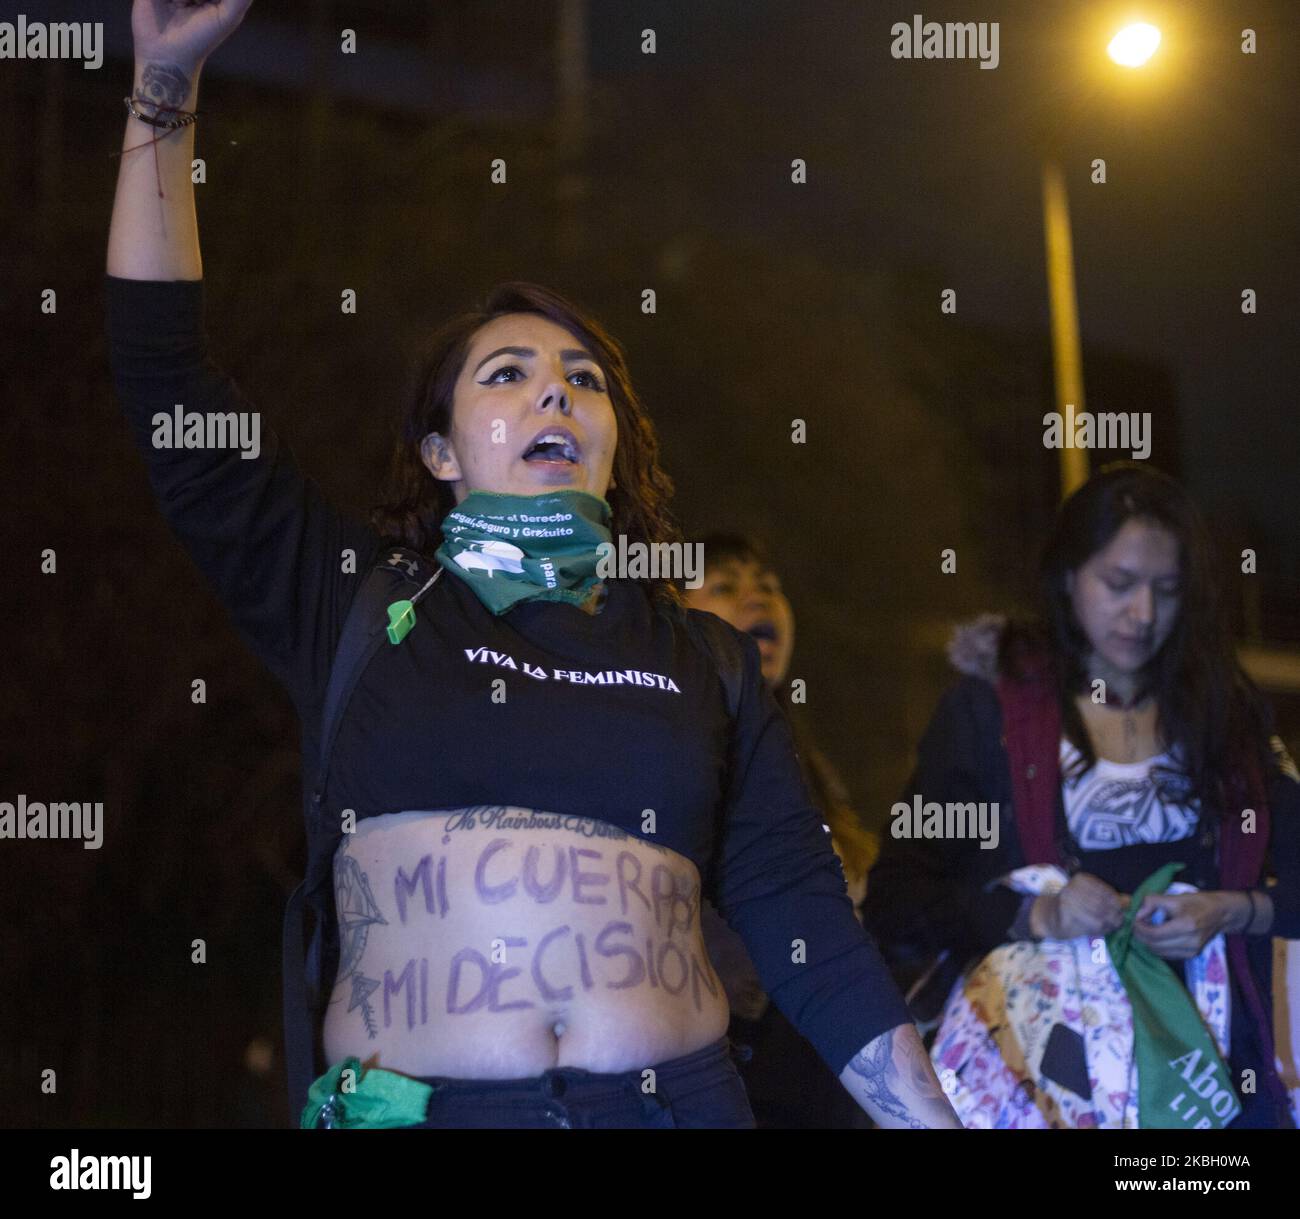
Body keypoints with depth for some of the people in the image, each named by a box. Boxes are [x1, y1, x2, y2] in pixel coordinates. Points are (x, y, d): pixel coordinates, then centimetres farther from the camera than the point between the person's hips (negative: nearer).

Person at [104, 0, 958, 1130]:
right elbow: (169, 383, 2)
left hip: (673, 1099, 1)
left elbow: (803, 919, 7)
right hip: (400, 1102, -1)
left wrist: (935, 1120, -1)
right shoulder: (356, 601, 8)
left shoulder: (704, 657, 12)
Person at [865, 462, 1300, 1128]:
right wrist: (1033, 914, -13)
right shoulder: (989, 708, 3)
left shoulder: (1224, 706, 12)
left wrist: (1231, 913, -8)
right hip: (1049, 1042, -2)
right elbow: (894, 902, -1)